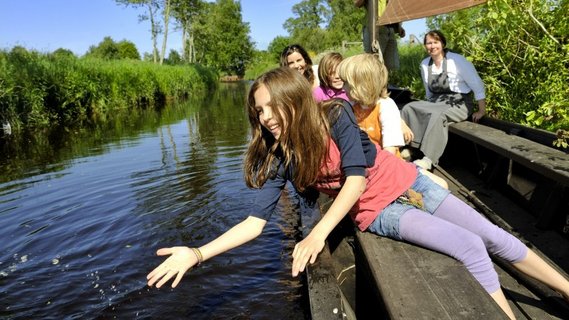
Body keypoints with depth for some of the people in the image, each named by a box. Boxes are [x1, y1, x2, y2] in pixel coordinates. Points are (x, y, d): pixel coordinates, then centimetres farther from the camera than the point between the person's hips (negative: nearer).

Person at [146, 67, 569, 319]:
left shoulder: (335, 115, -20)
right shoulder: (278, 158, -13)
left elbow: (357, 177, -25)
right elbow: (254, 223, -15)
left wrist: (318, 233, -33)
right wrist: (199, 253, -26)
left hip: (408, 184, 1)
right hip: (380, 214, 0)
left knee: (494, 237, 9)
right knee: (470, 249, -16)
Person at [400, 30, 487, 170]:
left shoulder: (457, 60, -11)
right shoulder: (425, 64, 5)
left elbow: (477, 85, -8)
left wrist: (482, 111, -8)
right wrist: (430, 106, 17)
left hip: (458, 104, -6)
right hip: (436, 102, 6)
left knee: (438, 115, -36)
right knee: (409, 108, -17)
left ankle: (429, 159, -37)